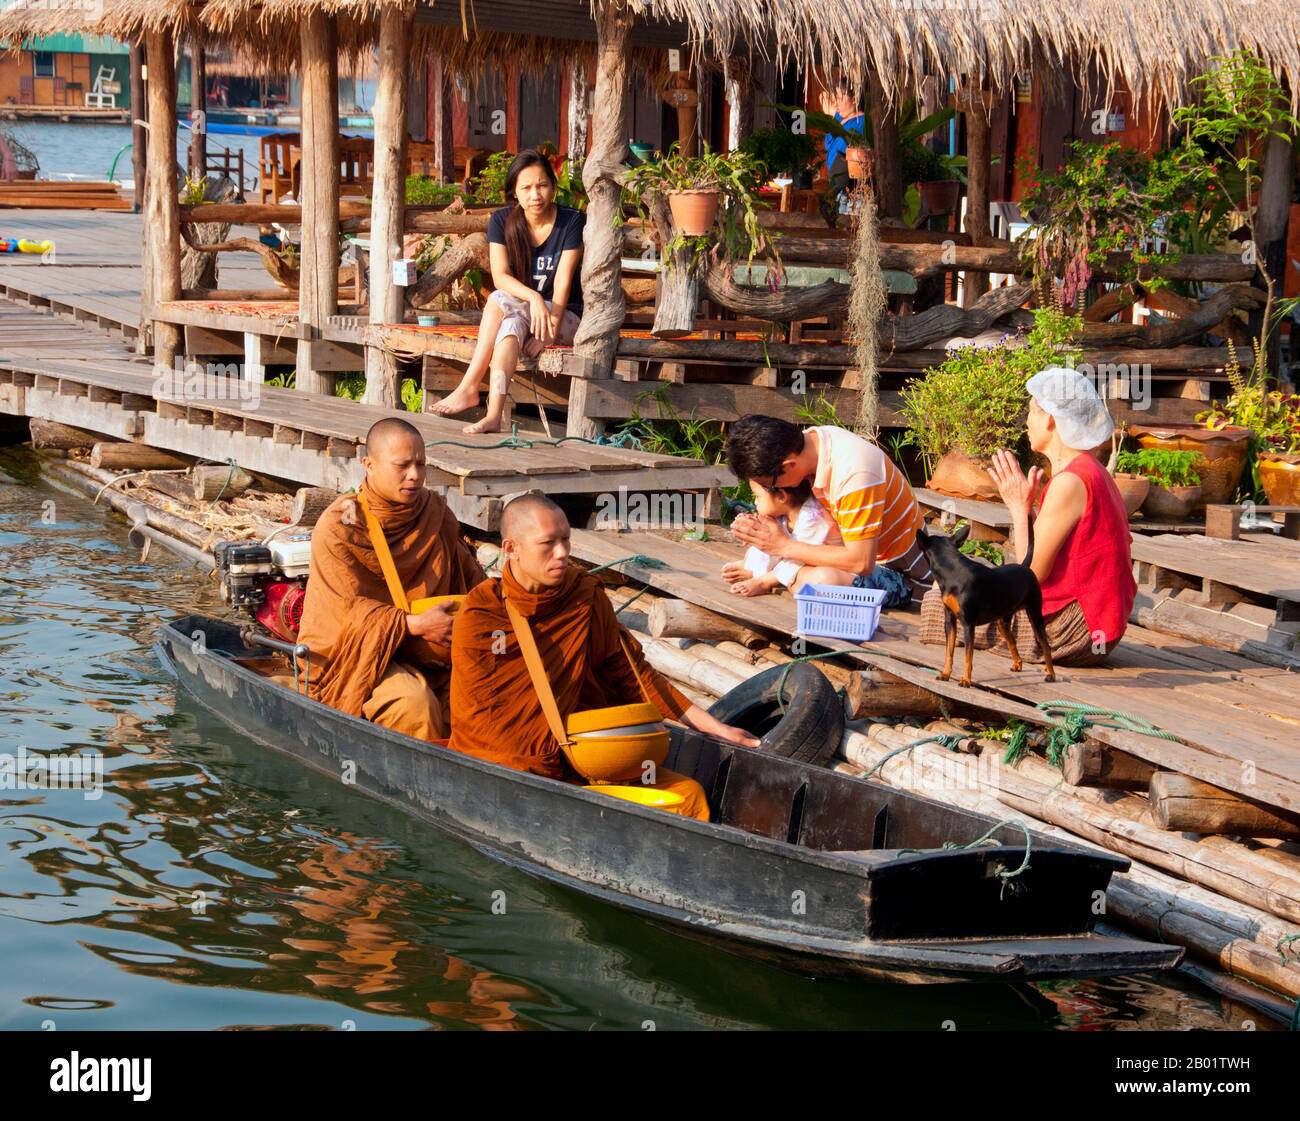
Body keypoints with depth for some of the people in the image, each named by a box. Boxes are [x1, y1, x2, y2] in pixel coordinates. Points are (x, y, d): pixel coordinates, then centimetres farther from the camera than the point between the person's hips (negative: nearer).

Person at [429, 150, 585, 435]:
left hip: (566, 316, -3)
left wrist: (550, 328, -25)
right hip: (519, 310, 3)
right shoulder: (502, 221, -1)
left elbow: (563, 282, -15)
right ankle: (494, 414, -46)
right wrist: (533, 298, -32)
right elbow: (500, 276, -13)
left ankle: (468, 388, -36)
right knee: (511, 324, -35)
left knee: (499, 301, -31)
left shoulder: (571, 221, -8)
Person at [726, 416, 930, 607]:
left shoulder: (853, 473, -32)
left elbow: (861, 562, -31)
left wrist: (785, 547, -25)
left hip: (903, 575, -9)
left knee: (821, 581, -34)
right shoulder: (809, 439, -8)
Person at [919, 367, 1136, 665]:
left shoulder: (1070, 483, -20)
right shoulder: (1091, 471, 12)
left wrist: (1020, 506, -8)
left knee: (937, 604, -6)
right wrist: (1025, 504, 6)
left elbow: (1032, 572, -19)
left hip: (1072, 633, -10)